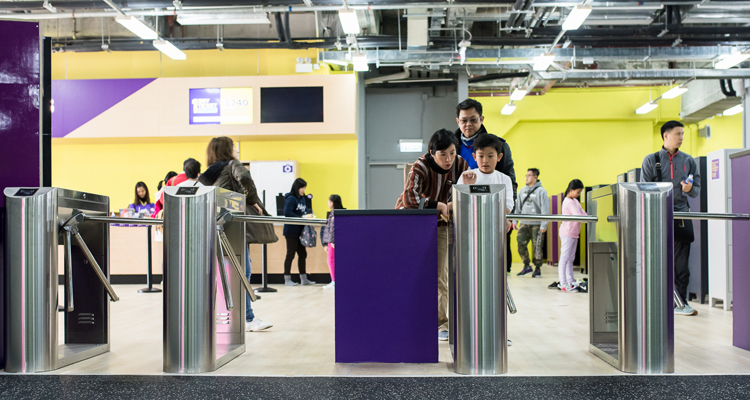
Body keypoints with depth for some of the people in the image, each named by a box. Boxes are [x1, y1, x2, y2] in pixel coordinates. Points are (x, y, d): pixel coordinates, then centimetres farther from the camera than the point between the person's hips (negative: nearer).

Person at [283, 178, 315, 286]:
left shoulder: (302, 199, 13)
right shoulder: (291, 199, -13)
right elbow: (287, 212, -24)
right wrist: (300, 218, -25)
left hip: (300, 231, 9)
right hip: (292, 231, -9)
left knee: (302, 254, 12)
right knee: (291, 254, -2)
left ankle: (303, 278, 20)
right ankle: (287, 279, 6)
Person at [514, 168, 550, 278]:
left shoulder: (541, 191, -4)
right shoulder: (522, 190, 11)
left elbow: (545, 209, -6)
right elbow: (518, 206, 17)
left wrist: (543, 225, -11)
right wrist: (515, 221, 11)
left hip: (537, 224, -4)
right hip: (524, 224, 4)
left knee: (537, 247, 0)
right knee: (521, 244, -6)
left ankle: (538, 268, 14)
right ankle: (527, 266, 8)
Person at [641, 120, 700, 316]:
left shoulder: (688, 161, 13)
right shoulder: (651, 160, 5)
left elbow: (697, 190, 13)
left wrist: (690, 189, -11)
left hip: (681, 216, 2)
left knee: (681, 262, 3)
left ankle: (680, 302, 9)